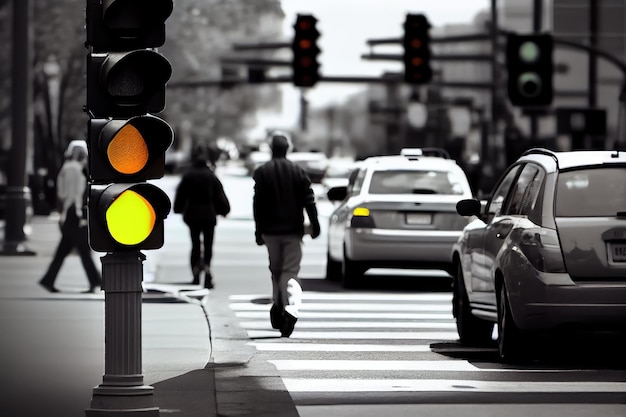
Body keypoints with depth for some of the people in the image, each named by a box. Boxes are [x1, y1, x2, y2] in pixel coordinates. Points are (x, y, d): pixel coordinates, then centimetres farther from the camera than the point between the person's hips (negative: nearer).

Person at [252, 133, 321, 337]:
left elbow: (258, 203, -2)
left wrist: (258, 230, 3)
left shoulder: (262, 172, -1)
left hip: (270, 230, 0)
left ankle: (278, 306, 20)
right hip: (293, 229, 0)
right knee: (290, 271, -4)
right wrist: (314, 224, 2)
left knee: (276, 269, 17)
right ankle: (290, 311, -22)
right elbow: (308, 200, -2)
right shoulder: (297, 171, 0)